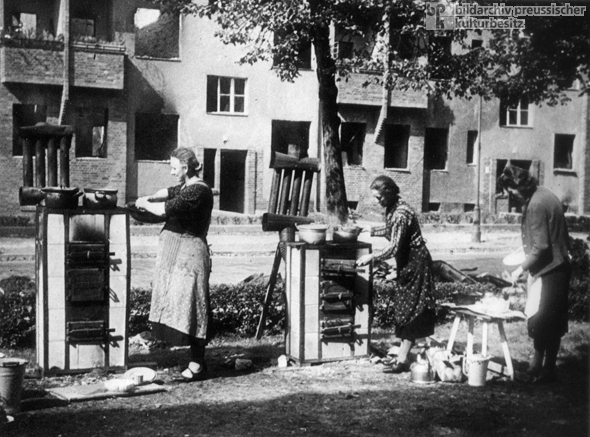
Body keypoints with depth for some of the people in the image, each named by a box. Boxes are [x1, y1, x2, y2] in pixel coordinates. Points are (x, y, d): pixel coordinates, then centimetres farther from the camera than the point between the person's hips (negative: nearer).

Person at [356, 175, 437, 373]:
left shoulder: (401, 213, -23)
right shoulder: (392, 210, 6)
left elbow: (393, 248, -26)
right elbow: (390, 231, 26)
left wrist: (370, 257, -20)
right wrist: (368, 231, 18)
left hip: (415, 264, -10)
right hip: (407, 264, 10)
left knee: (410, 311, -6)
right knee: (404, 310, 12)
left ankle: (402, 360, -2)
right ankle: (403, 356, 19)